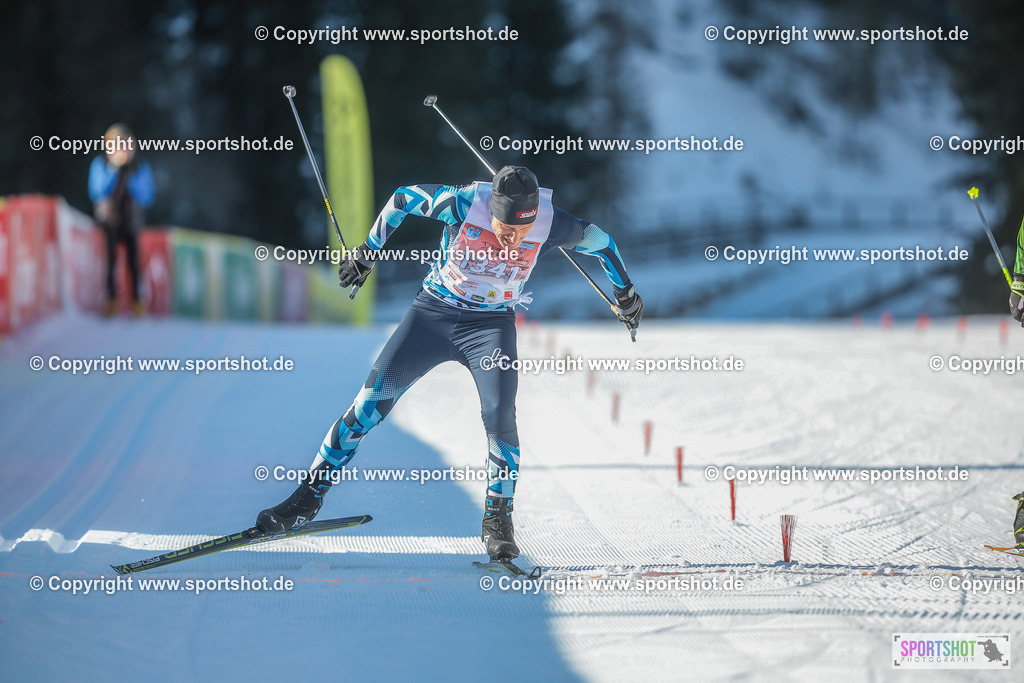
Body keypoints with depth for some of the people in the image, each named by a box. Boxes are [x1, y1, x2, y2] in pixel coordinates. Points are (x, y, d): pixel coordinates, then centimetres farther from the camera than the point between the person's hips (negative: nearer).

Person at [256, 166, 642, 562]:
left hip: (492, 324, 0)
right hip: (434, 312, 0)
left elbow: (597, 240, 0)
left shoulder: (552, 225, -21)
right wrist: (368, 252, 2)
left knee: (500, 417, -22)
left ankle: (497, 518, -3)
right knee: (371, 403, -4)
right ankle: (309, 498, 7)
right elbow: (404, 198, -7)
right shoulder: (462, 204, -25)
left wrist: (625, 291, 14)